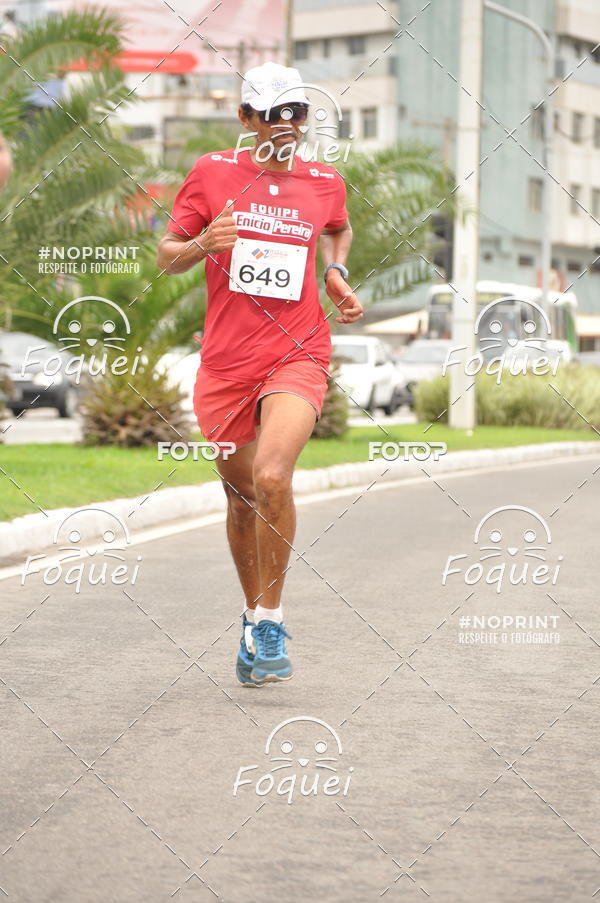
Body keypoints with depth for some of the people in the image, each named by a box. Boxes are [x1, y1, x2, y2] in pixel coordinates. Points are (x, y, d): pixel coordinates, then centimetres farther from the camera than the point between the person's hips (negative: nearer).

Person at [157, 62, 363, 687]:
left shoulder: (325, 183, 6)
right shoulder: (212, 172, 2)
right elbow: (166, 258, 6)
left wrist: (338, 276, 11)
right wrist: (202, 244, -15)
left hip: (298, 354, -1)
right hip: (226, 360, 1)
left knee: (271, 477, -24)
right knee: (241, 495, 11)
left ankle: (269, 619, -10)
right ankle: (254, 617, 33)